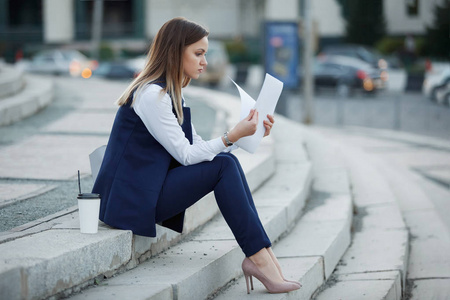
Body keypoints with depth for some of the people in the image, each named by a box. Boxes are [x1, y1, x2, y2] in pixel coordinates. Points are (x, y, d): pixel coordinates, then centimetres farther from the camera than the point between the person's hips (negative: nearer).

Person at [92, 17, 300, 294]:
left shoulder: (171, 94, 15)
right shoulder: (152, 95, -16)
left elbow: (199, 147, 13)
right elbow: (186, 155, -16)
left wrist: (248, 134, 6)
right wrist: (232, 136, -17)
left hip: (152, 186, 9)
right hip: (131, 198, -9)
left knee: (227, 162, -6)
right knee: (223, 166, -17)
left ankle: (262, 252, -10)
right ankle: (257, 258, -13)